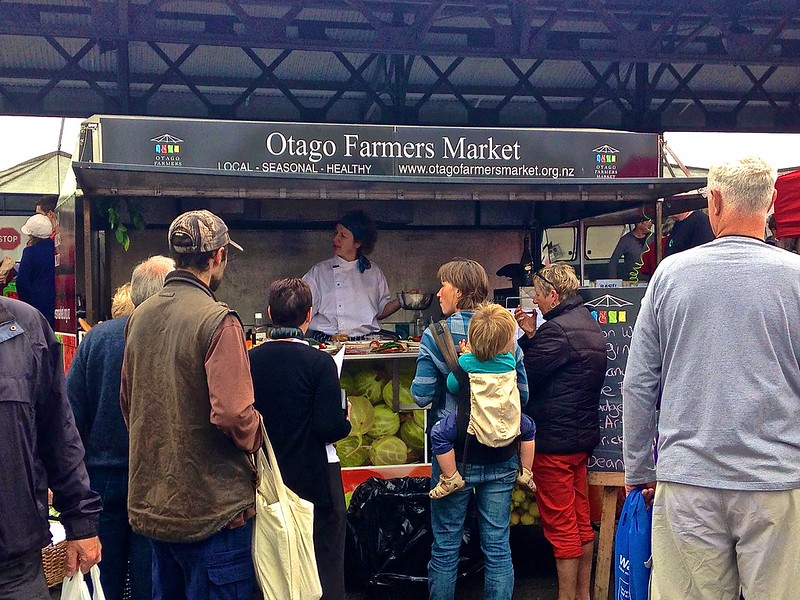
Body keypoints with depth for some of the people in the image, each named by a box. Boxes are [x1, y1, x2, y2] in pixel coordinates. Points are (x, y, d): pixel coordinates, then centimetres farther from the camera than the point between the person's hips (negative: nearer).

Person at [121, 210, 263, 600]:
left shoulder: (140, 316, 5)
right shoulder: (217, 320, -19)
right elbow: (233, 413, -26)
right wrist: (257, 438, -6)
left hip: (150, 502, 8)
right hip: (211, 505, -7)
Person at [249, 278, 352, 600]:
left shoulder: (250, 360, -3)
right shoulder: (319, 362, -15)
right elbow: (329, 426, -19)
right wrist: (346, 422, 1)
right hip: (315, 479, -4)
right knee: (325, 571, 6)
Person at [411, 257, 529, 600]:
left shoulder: (436, 334, -9)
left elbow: (421, 395, -12)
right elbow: (523, 394, 4)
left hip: (456, 453, -3)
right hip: (500, 456, 3)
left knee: (445, 546, 9)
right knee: (497, 545, 9)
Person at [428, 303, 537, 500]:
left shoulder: (467, 361, -11)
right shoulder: (510, 360, 1)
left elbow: (452, 386, -1)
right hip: (510, 429, 4)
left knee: (438, 433, 7)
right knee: (528, 427, 36)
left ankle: (450, 479, 6)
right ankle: (526, 474, 36)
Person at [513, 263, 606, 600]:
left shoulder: (557, 329, -19)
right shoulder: (589, 325, 12)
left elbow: (525, 377, -18)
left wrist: (526, 336, -5)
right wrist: (532, 335, 5)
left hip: (554, 439, -10)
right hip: (583, 435, 10)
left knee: (560, 525, -1)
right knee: (581, 520, 17)